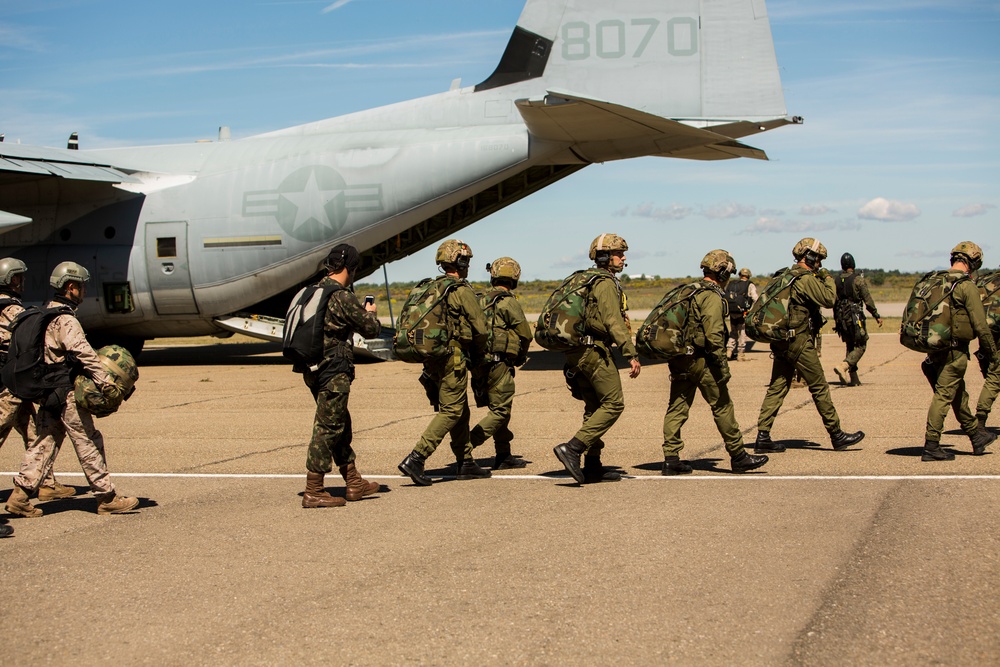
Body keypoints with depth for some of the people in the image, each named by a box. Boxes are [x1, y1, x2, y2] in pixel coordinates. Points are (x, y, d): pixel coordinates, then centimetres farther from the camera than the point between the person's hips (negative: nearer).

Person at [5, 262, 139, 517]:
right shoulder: (65, 319, -16)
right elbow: (83, 352, -26)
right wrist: (106, 381, -29)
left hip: (48, 393, 9)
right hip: (67, 393, -9)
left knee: (44, 443, 11)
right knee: (89, 443, -2)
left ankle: (20, 494, 7)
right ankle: (107, 498, 4)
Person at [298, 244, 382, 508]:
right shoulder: (343, 297, -16)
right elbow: (371, 329, -8)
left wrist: (359, 312, 23)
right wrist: (371, 313, 13)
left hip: (313, 369, 9)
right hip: (334, 372, -9)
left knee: (341, 427, 17)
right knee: (327, 429, -3)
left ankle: (354, 482, 27)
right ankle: (313, 492, 0)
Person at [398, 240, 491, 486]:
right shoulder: (462, 291, -10)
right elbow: (480, 327, -11)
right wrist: (479, 353, 8)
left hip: (432, 357, 8)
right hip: (453, 357, -8)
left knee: (461, 410, 16)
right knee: (451, 411, -5)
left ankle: (465, 463, 21)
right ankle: (415, 459, -15)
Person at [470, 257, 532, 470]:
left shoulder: (481, 301, 12)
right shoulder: (508, 302, -10)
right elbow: (526, 334, -7)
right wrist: (522, 355, 12)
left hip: (479, 362, 8)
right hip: (498, 363, -8)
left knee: (499, 408, 16)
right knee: (500, 411, -4)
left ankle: (504, 456, 20)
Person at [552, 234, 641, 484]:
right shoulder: (606, 284, -9)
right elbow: (614, 322, -19)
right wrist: (632, 354, -23)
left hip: (577, 352, 10)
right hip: (595, 350, -10)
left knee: (594, 408, 12)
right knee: (613, 403, -9)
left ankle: (592, 466, 12)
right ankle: (572, 448, -17)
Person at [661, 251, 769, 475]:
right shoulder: (712, 296, -12)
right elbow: (713, 334, -21)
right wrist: (723, 365, -18)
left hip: (678, 359, 8)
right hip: (700, 359, -8)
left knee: (677, 407, 6)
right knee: (722, 406, 2)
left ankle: (671, 458, 3)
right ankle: (738, 456, 11)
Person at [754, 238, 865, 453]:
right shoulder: (807, 279, -14)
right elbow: (829, 299, -15)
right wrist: (828, 278, 1)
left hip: (781, 340, 9)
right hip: (799, 341, -9)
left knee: (777, 388, 7)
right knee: (820, 388, 2)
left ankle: (763, 437, 2)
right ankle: (837, 435, 11)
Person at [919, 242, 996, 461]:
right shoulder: (967, 287, -15)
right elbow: (980, 325, -15)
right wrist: (990, 352, -1)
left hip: (934, 350, 8)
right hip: (954, 351, -8)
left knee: (959, 394, 20)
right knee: (943, 396, -4)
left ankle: (976, 435, 35)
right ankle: (931, 447, -3)